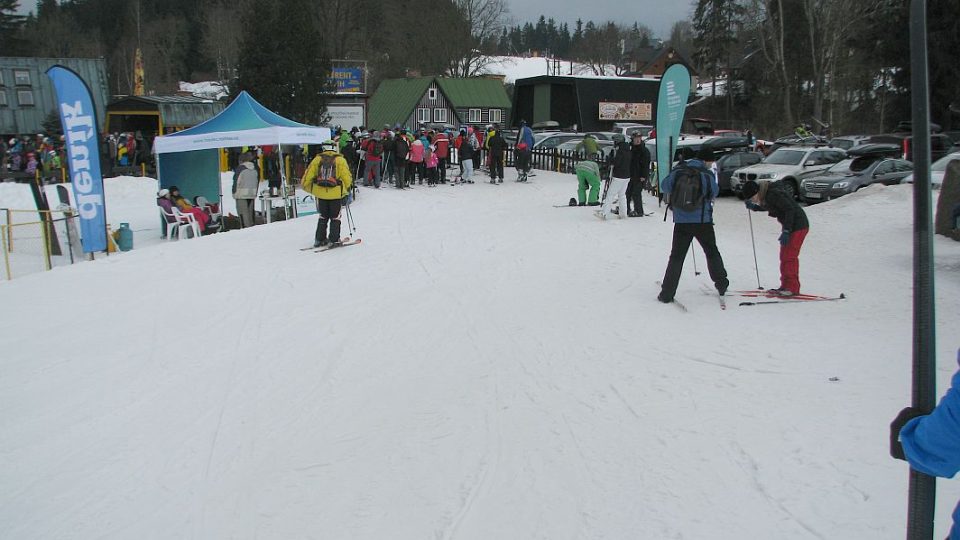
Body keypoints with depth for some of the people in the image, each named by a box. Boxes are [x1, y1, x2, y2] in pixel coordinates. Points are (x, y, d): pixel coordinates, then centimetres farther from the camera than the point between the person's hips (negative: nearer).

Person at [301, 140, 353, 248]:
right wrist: (347, 189, 14)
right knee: (335, 217, 8)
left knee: (323, 216, 17)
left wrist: (306, 186, 19)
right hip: (336, 194, -3)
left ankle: (319, 239, 16)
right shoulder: (340, 160, -5)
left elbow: (308, 175, 2)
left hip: (321, 193, 3)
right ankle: (334, 240, 5)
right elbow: (347, 177, -4)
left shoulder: (317, 159, 1)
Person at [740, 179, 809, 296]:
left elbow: (790, 210, -26)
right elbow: (769, 207, 25)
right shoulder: (766, 194, 5)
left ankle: (793, 288, -7)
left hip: (797, 226, -10)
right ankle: (785, 285, 18)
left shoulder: (773, 194, -24)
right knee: (784, 256, 12)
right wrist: (754, 207, 9)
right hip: (789, 225, 10)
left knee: (789, 256, -11)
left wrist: (786, 231, -27)